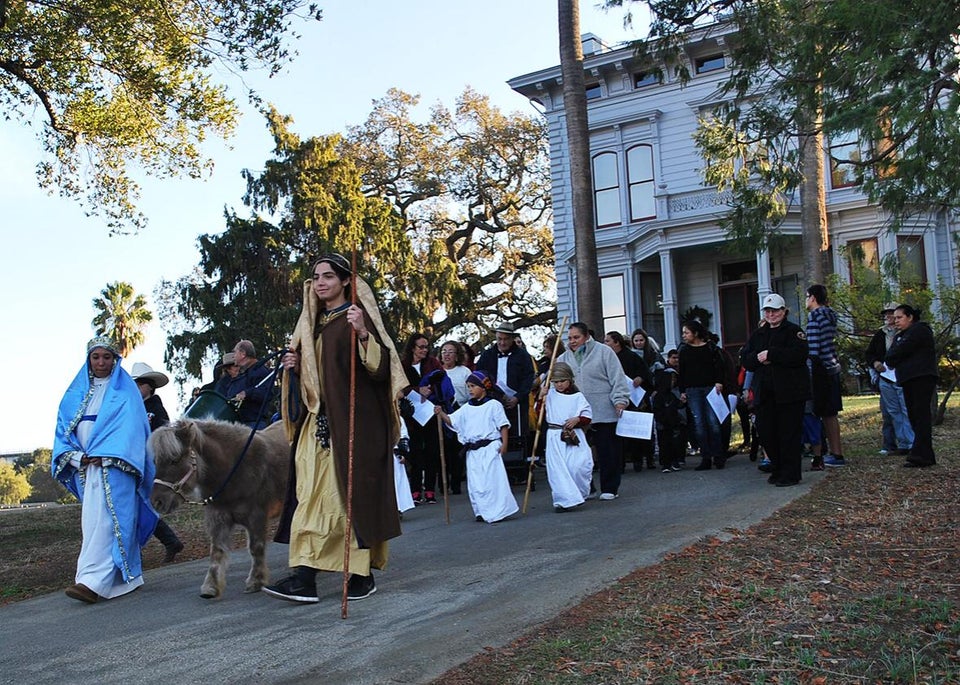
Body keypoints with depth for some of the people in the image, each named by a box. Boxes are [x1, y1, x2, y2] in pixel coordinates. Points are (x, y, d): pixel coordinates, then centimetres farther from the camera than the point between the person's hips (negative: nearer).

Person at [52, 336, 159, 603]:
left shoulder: (125, 391, 3)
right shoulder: (76, 392, 16)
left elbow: (131, 428, -7)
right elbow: (63, 428, 11)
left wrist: (102, 456, -17)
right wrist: (77, 456, -6)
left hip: (113, 465, -5)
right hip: (84, 467, 6)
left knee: (105, 520, -15)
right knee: (92, 519, 6)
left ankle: (93, 581, -22)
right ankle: (128, 577, 13)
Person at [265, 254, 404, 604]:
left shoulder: (358, 315, -3)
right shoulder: (313, 322, 17)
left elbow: (380, 368, -14)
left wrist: (363, 334, -29)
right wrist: (295, 366, 4)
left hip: (354, 420, -6)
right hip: (317, 421, 6)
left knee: (354, 491, -2)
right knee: (311, 494, -1)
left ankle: (363, 573, 10)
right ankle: (304, 577, -3)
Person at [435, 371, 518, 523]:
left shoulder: (493, 405, -2)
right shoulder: (466, 408, 13)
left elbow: (503, 425, -4)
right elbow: (452, 421, 8)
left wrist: (504, 443, -12)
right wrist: (441, 414, -9)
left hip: (490, 447, -6)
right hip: (472, 450, 6)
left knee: (493, 479, -8)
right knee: (474, 483, 7)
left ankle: (498, 511, -1)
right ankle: (482, 512, 18)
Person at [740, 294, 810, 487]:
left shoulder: (793, 331, 0)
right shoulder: (758, 334, 17)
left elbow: (799, 354, -18)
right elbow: (745, 360, 10)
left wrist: (770, 354, -17)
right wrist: (758, 358, -11)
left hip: (789, 391, -6)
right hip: (764, 392, 6)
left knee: (789, 433, -2)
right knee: (766, 432, 6)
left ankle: (790, 474, 5)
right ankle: (777, 470, 21)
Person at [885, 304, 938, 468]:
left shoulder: (919, 330, -5)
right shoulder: (900, 336, 24)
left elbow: (900, 351, -14)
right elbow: (891, 354, 11)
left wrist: (890, 360, 2)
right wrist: (892, 361, -9)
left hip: (922, 379, -9)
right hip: (908, 380, 9)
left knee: (920, 415, -14)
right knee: (913, 417, 5)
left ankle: (921, 455, -20)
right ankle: (926, 456, 7)